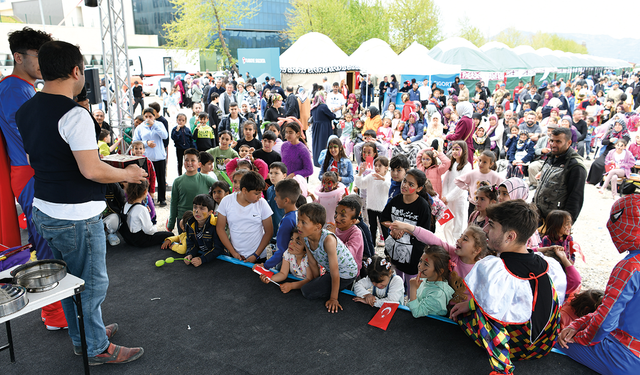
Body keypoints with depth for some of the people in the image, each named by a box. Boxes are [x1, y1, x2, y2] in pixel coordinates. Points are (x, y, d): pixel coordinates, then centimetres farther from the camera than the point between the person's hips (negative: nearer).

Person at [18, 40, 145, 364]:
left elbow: (32, 162, 17)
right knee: (92, 284, 6)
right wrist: (127, 174, -10)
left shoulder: (25, 111, 7)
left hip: (43, 212, 9)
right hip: (76, 217, -9)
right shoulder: (74, 115, -21)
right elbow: (92, 170, -25)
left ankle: (81, 337, 38)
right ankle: (97, 349, 21)